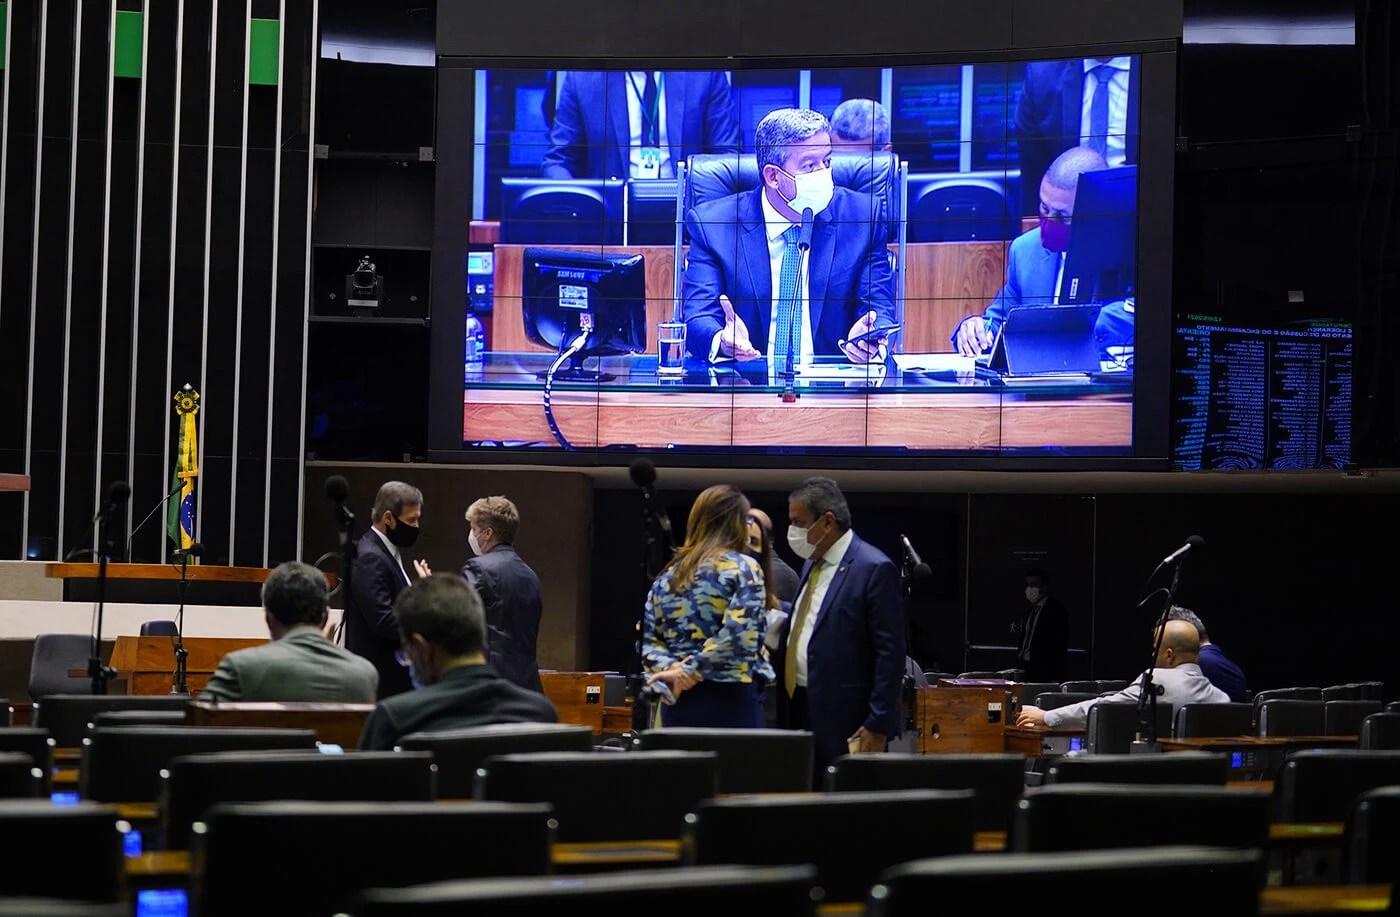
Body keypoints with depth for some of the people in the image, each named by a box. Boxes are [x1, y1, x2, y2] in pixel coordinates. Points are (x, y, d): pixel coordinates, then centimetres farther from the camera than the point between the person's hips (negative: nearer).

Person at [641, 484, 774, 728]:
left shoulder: (668, 576, 14)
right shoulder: (742, 568, -4)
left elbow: (647, 641, 8)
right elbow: (739, 634, -17)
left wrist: (670, 669, -6)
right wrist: (692, 670, -13)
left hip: (679, 703, 6)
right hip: (731, 702, -6)